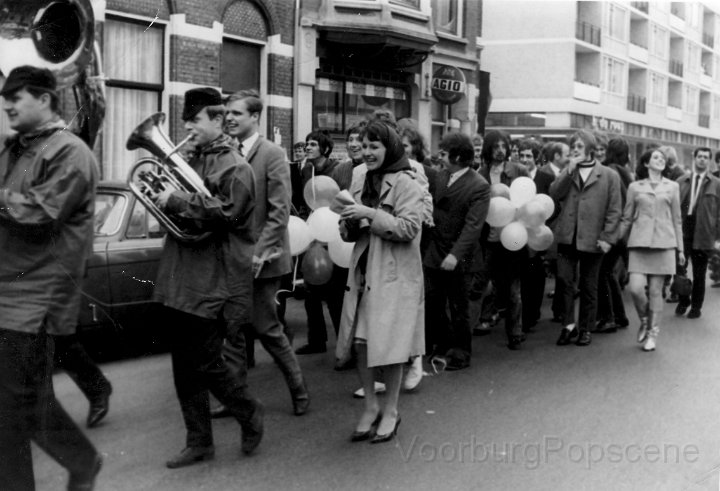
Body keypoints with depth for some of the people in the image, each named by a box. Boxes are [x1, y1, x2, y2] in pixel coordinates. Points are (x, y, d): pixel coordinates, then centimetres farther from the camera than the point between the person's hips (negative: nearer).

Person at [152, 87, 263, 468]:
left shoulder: (235, 166, -8)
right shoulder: (191, 161, 16)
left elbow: (226, 212, -22)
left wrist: (178, 201, -20)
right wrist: (164, 197, 4)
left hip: (214, 283, -8)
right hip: (181, 280, 8)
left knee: (205, 364, -4)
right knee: (185, 368, 10)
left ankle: (250, 412, 21)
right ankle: (199, 442, 22)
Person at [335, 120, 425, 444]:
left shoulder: (405, 183, -7)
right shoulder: (359, 183, 12)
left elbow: (409, 228, -16)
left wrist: (370, 215, -19)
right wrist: (348, 223, -6)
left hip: (395, 275, -6)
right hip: (363, 272, 6)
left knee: (391, 343, 0)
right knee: (359, 341, 3)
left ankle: (391, 411, 15)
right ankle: (371, 406, 19)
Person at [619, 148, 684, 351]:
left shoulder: (672, 187, 10)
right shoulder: (635, 187, 8)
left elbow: (677, 219, 12)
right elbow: (627, 218, 12)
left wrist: (680, 248, 10)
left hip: (663, 243, 0)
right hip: (639, 242, 0)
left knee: (656, 291, 1)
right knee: (636, 288, -12)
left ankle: (652, 334, 13)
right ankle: (644, 321, 16)